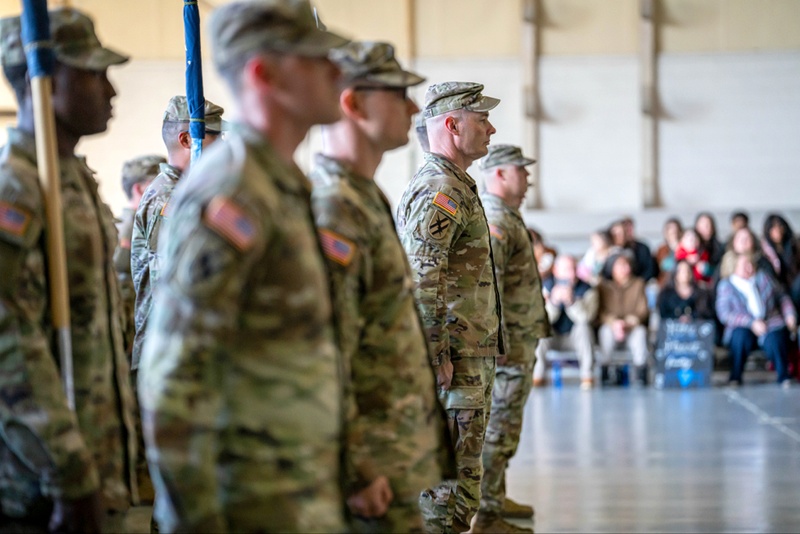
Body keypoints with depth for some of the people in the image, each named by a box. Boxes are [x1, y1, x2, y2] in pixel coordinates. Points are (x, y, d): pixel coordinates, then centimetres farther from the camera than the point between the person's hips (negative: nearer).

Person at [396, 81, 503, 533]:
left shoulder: (458, 187, 19)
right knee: (451, 478, -7)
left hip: (472, 356, 11)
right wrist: (436, 356, -24)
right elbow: (422, 283, -23)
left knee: (462, 474, 15)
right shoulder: (439, 191, -16)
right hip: (453, 360, -11)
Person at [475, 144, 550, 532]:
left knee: (500, 427, 18)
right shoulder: (496, 220, -17)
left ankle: (496, 498, 29)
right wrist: (499, 343, -27)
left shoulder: (507, 217, 17)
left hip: (518, 341, 11)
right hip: (509, 345, -11)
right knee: (499, 429, -7)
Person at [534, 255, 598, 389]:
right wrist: (553, 301, -37)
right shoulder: (547, 286, -7)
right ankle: (538, 374, -19)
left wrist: (571, 301, -42)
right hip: (553, 337, 1)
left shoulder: (586, 289, -11)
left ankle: (587, 375, -24)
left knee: (583, 327, -32)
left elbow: (587, 317, -26)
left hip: (577, 338, 0)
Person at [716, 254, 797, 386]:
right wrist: (752, 323, -18)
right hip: (743, 327, -1)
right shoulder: (726, 285, 5)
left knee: (775, 337, -33)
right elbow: (724, 314, -7)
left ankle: (784, 378, -25)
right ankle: (735, 378, -25)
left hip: (770, 322, 2)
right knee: (741, 335, -36)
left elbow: (782, 298, 21)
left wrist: (790, 315, 1)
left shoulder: (763, 279, 17)